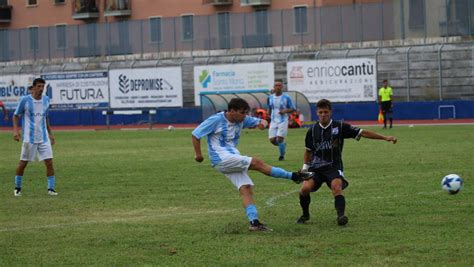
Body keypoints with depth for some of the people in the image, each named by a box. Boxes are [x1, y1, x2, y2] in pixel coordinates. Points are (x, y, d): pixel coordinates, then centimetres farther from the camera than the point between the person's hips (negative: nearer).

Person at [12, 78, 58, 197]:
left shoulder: (46, 100, 7)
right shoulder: (25, 100, -7)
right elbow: (16, 116, 1)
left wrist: (50, 133, 18)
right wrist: (16, 130, -13)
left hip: (43, 138, 4)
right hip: (29, 137, -4)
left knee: (49, 162, -6)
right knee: (23, 163, 3)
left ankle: (51, 188, -1)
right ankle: (17, 188, 19)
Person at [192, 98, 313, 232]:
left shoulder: (242, 120, 7)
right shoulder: (215, 120, -12)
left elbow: (260, 121, 12)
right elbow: (196, 134, -6)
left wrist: (263, 123, -13)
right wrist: (198, 154, -5)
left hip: (233, 160, 8)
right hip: (221, 159, -8)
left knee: (246, 188, -8)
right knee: (257, 163, -17)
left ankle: (254, 222, -13)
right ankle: (294, 176, -10)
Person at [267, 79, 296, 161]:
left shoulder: (286, 97, -6)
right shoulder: (270, 98, 6)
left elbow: (293, 109, -1)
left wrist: (285, 111, -18)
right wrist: (269, 115, 2)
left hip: (283, 121, -4)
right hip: (273, 121, 4)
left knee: (280, 139, -12)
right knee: (272, 140, -2)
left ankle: (282, 155, 9)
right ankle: (283, 145, 30)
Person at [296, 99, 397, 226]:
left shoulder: (340, 127, -4)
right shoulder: (312, 130, 3)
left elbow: (362, 133, -5)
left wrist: (385, 138, -10)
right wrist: (305, 167, 17)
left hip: (334, 166, -2)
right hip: (316, 167, 2)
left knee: (336, 187, -29)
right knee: (305, 188, -18)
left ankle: (341, 215, -33)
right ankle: (305, 214, 5)